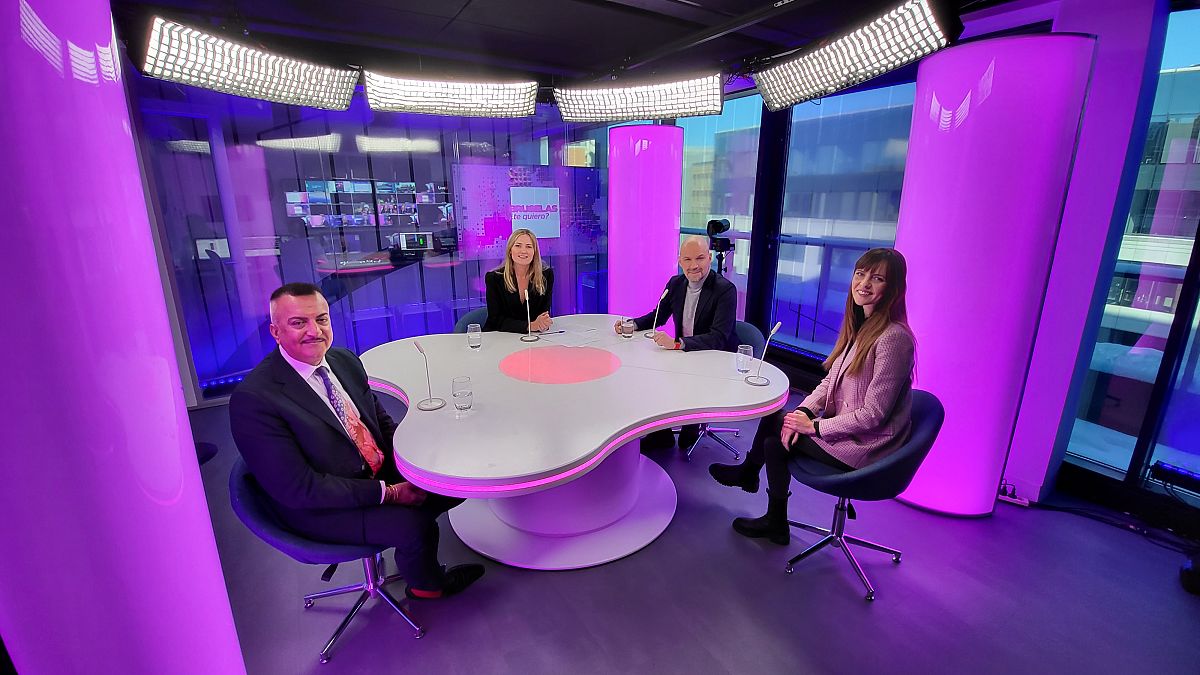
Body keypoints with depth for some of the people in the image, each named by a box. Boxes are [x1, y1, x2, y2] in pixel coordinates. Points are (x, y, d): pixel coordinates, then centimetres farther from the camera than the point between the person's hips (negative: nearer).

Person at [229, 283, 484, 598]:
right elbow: (299, 489, -23)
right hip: (318, 507, -7)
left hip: (384, 472, 7)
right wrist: (387, 493, -22)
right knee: (414, 525, -24)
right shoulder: (253, 399, -22)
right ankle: (426, 586, 11)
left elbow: (381, 419, 10)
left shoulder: (345, 360, -1)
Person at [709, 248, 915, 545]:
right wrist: (804, 411, -9)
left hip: (864, 446, -8)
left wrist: (814, 426, -18)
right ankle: (748, 473, 25)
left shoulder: (894, 338, -25)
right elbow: (830, 381, 7)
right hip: (844, 425, 8)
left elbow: (873, 415, -24)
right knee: (773, 419, 2)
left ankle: (748, 473, 22)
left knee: (774, 437, -7)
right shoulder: (858, 324, 4)